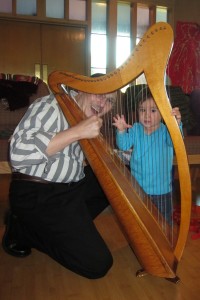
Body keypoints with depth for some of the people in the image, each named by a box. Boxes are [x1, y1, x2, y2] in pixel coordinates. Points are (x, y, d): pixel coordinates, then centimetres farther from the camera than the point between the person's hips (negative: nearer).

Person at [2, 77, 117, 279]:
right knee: (97, 265, -11)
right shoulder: (51, 106, -14)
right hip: (38, 195, -9)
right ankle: (22, 230, 4)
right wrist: (77, 132, -28)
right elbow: (19, 153, -28)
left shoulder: (89, 117, 12)